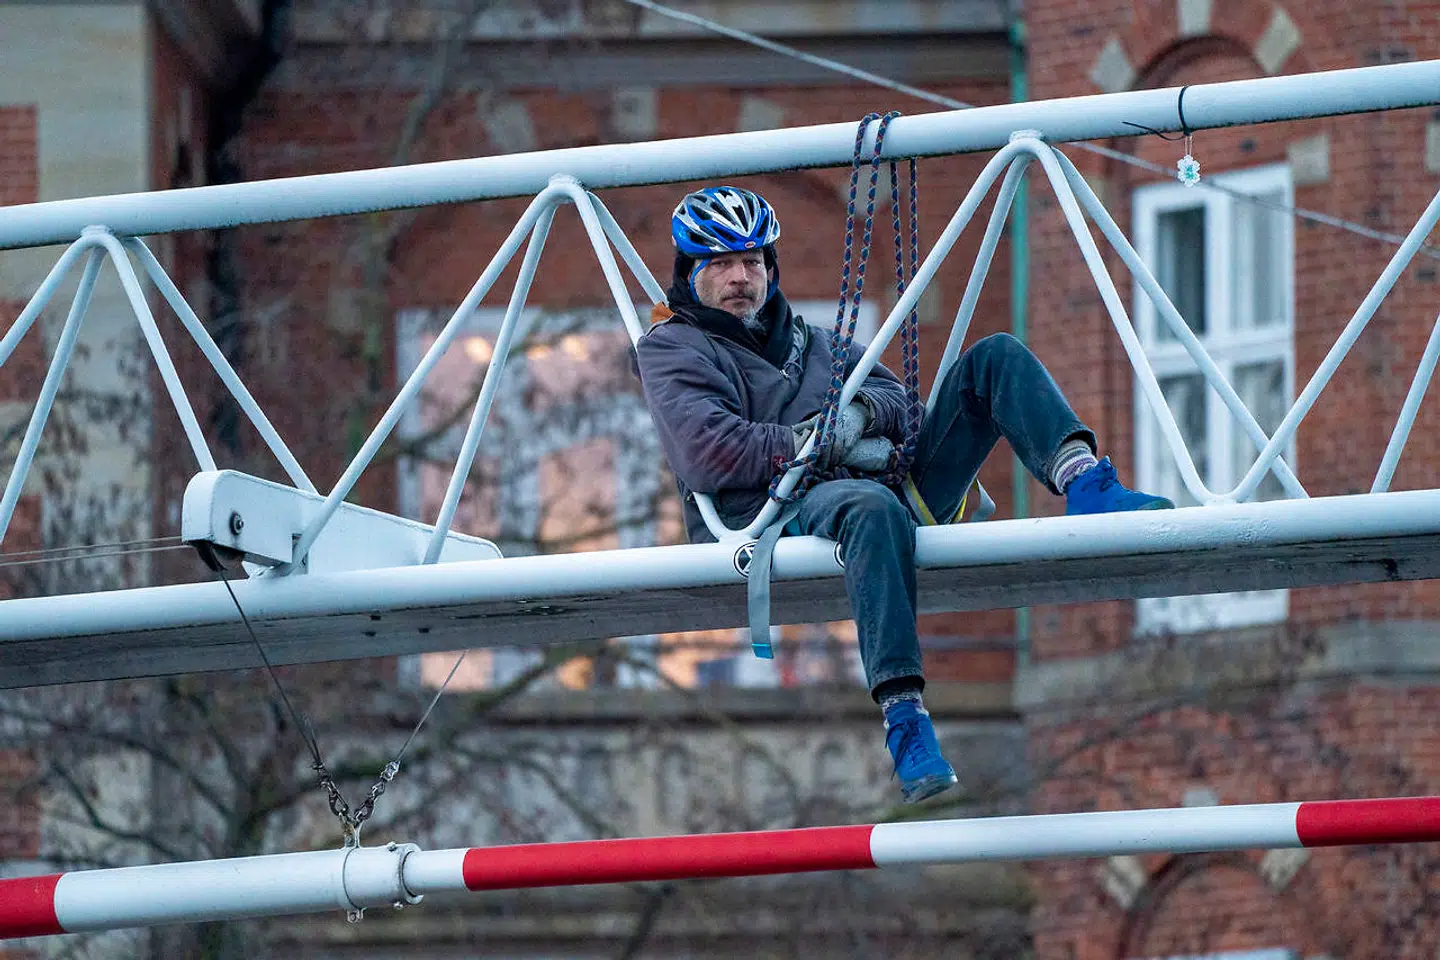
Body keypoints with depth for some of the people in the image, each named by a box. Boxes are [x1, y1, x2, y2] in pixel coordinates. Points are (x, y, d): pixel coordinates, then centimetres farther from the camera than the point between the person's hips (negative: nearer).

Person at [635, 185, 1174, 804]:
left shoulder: (805, 342, 34)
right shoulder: (671, 348, 12)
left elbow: (894, 397, 18)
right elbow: (706, 455, -7)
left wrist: (861, 411, -8)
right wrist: (826, 449, -10)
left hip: (887, 484, 7)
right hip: (776, 515, -7)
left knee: (995, 358, -2)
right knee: (872, 508, -44)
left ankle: (1084, 483, -31)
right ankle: (903, 719, -55)